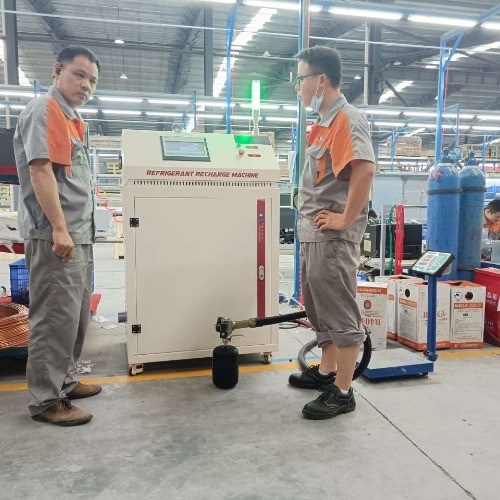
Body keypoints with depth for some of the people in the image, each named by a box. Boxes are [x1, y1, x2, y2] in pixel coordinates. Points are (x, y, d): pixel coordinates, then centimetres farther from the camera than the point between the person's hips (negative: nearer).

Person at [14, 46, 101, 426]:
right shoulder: (44, 110, -6)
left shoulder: (71, 119, 21)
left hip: (79, 235, 10)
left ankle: (65, 381, 28)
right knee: (55, 319, -5)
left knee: (76, 317, 15)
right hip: (54, 236, -10)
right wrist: (59, 228, -23)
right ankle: (46, 400, 6)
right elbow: (40, 170, -17)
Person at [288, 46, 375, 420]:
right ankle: (327, 371, 35)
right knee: (319, 307, 19)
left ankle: (342, 392, 12)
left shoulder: (347, 119, -12)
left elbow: (365, 169, -28)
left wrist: (346, 220, -22)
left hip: (333, 237, -10)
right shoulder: (325, 122, 17)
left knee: (340, 313, -1)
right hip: (313, 234, 10)